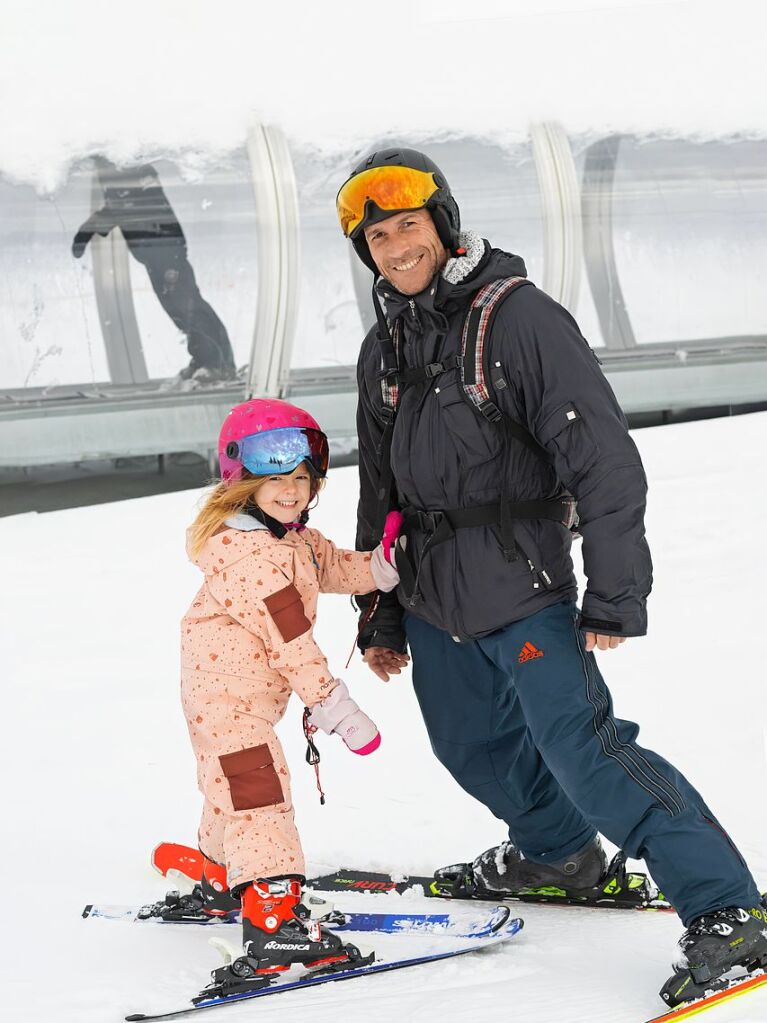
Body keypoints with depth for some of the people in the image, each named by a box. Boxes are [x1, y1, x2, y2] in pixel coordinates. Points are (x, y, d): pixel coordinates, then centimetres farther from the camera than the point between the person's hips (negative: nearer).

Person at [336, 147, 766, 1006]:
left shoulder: (520, 319, -14)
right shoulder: (385, 349, 11)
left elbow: (605, 461, -17)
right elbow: (380, 491, 20)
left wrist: (614, 596, -20)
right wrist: (379, 613, 21)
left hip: (521, 587, -8)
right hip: (434, 597, 8)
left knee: (584, 754, -15)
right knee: (475, 745, 20)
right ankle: (559, 854, 46)